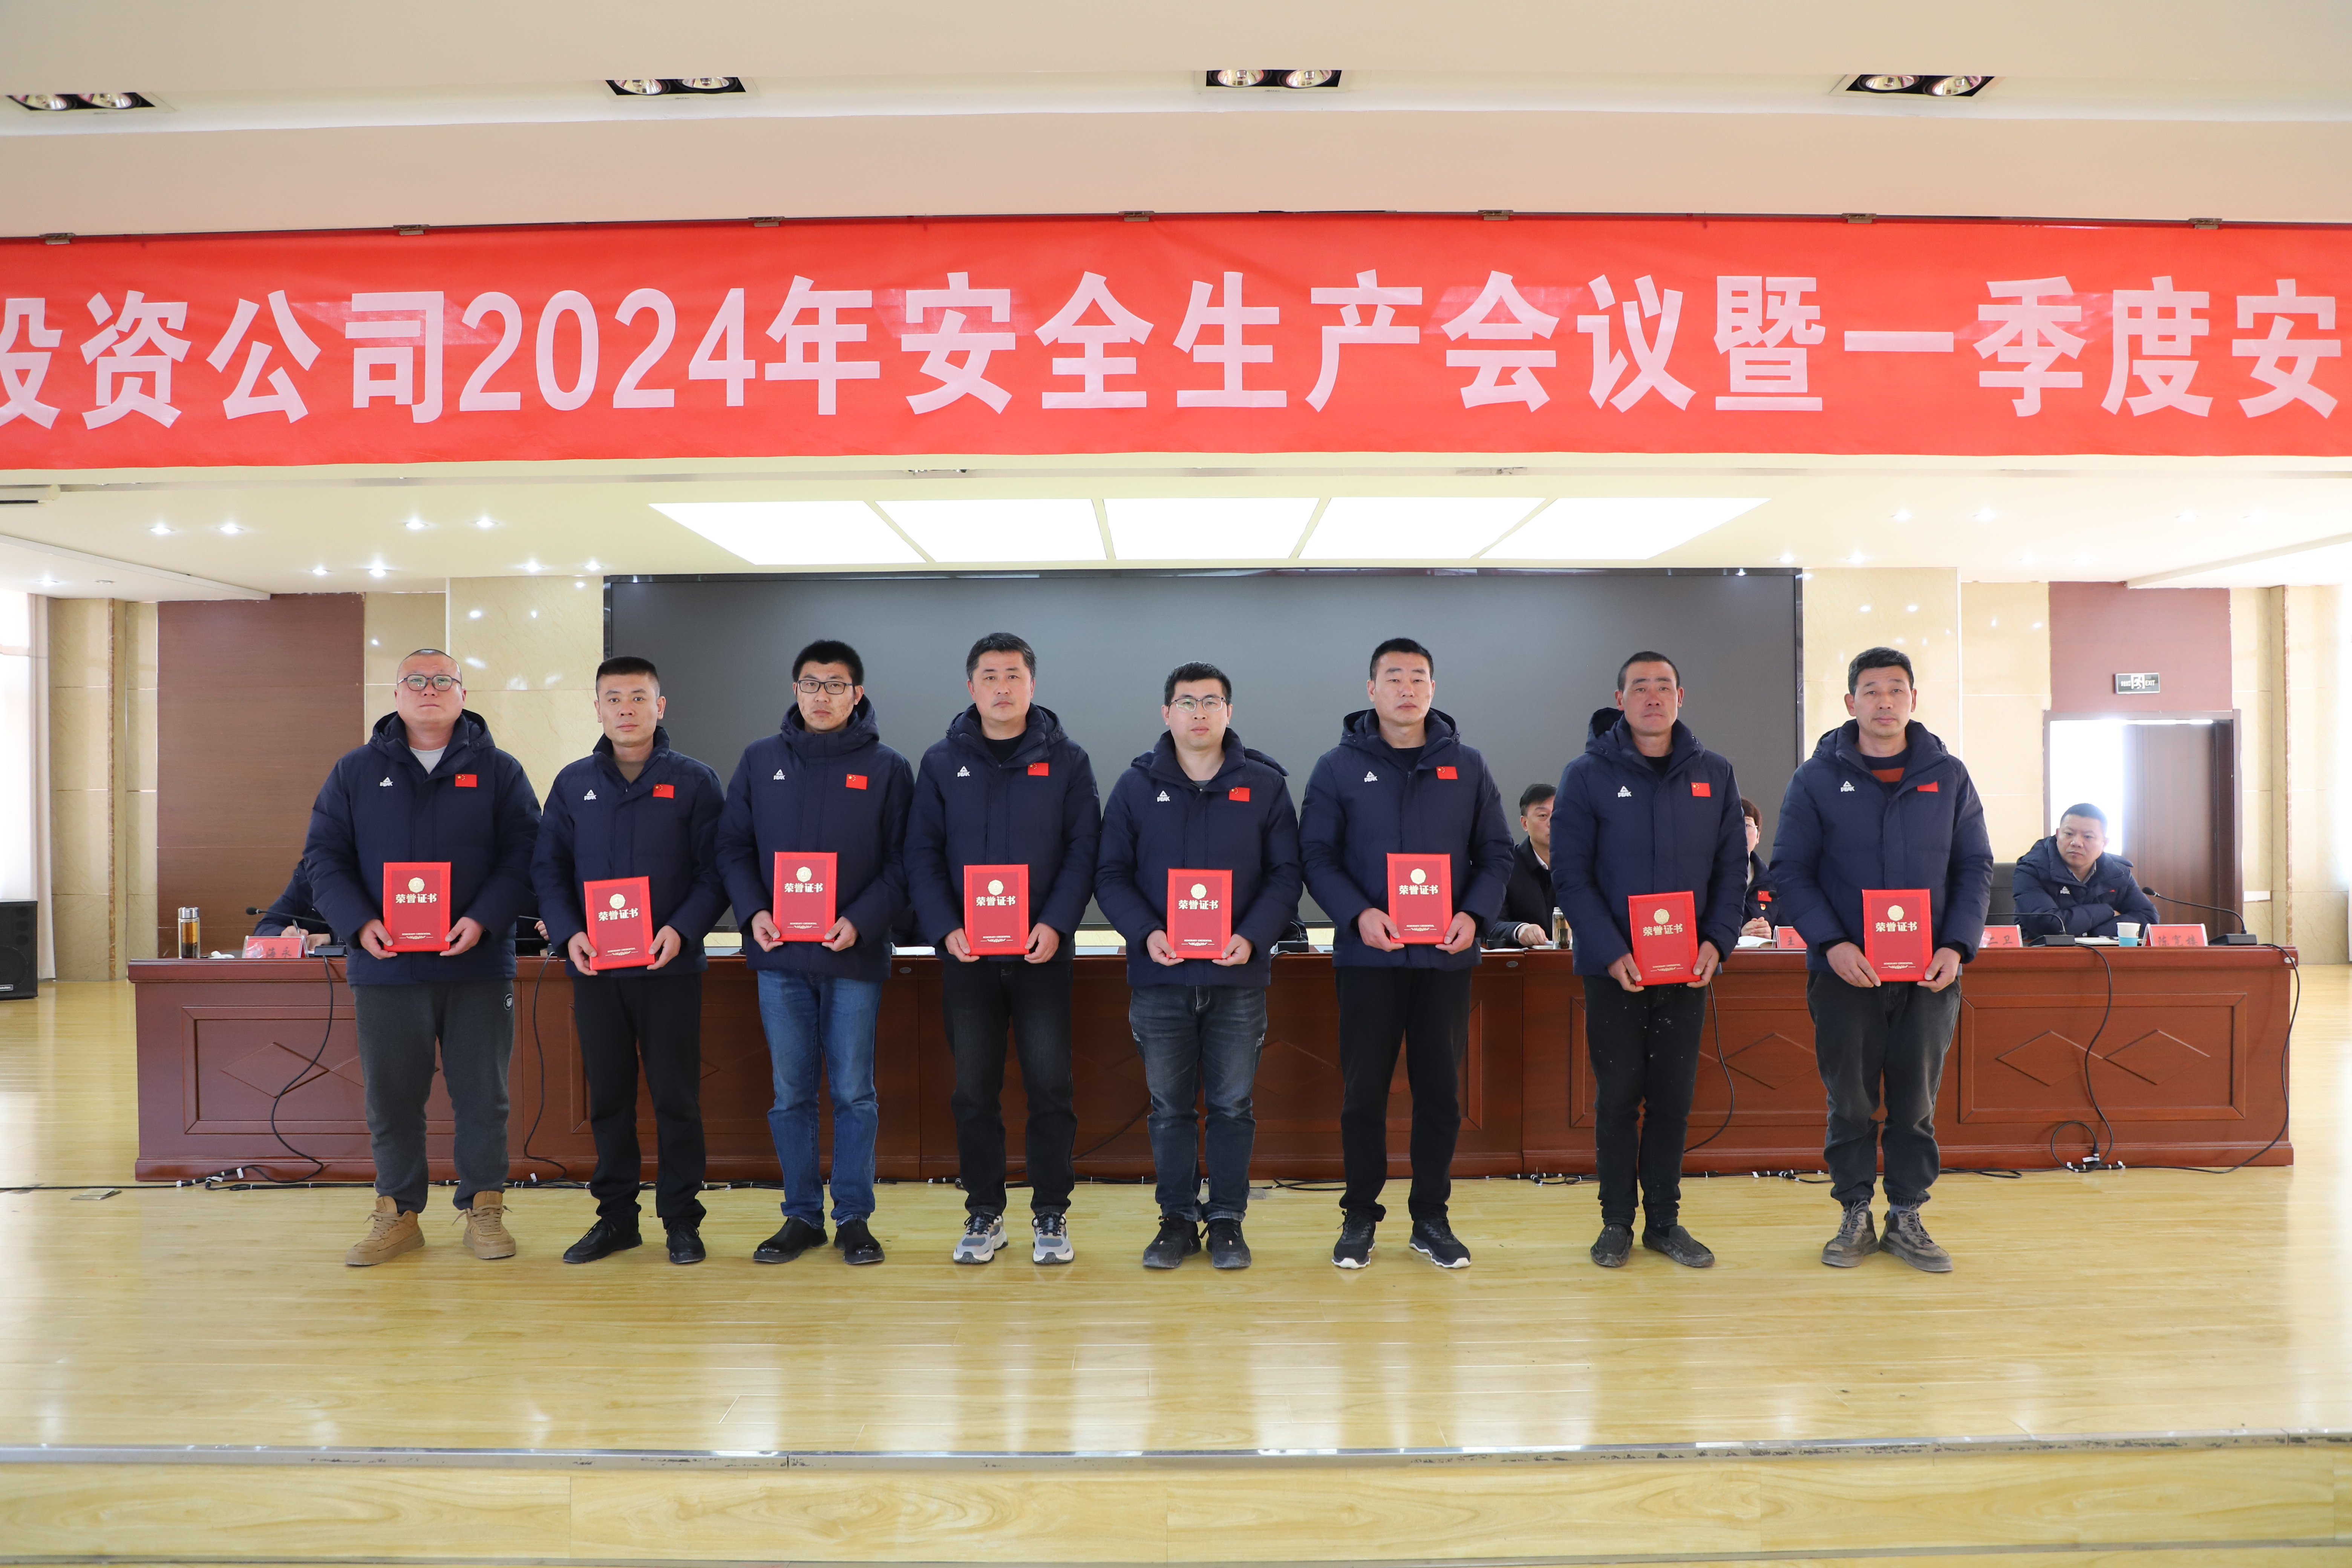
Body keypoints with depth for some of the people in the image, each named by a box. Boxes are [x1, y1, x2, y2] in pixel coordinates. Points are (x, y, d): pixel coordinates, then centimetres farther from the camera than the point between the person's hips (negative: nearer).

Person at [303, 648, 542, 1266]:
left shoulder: (499, 771, 5)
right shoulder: (355, 772, 9)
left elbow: (522, 855, -1)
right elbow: (325, 856, 6)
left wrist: (484, 920, -16)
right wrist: (359, 923, -10)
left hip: (478, 964, -1)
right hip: (384, 964, 1)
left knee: (483, 1095, 5)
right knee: (391, 1097, 8)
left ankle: (484, 1209, 18)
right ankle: (397, 1214, 22)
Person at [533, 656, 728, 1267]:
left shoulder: (694, 780, 1)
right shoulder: (574, 783, 9)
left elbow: (714, 871, -2)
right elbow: (548, 868, 8)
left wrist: (682, 929, -17)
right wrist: (568, 933, -8)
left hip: (670, 966, -2)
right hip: (594, 967, 3)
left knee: (676, 1097, 3)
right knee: (608, 1097, 10)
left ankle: (681, 1218, 15)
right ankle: (616, 1216, 22)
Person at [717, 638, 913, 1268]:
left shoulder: (887, 768, 1)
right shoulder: (760, 760, 8)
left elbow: (903, 863, -1)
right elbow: (734, 847, 9)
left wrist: (861, 921, -14)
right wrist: (753, 912, -7)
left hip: (855, 957, -2)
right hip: (780, 956, 2)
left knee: (854, 1092, 5)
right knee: (790, 1093, 8)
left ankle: (855, 1217, 16)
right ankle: (802, 1215, 20)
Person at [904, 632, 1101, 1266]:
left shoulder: (1065, 760, 3)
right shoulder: (942, 762, 6)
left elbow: (1084, 849, -1)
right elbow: (922, 855, 3)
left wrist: (1057, 924, -15)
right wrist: (945, 929, -11)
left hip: (1043, 952, -1)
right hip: (966, 954, 1)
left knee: (1050, 1087, 1)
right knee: (974, 1091, 7)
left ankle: (1051, 1215, 15)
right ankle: (984, 1213, 21)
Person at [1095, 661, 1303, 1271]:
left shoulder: (1265, 784, 3)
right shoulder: (1137, 785, 4)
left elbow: (1286, 873, 2)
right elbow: (1110, 873, 3)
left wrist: (1253, 936, -14)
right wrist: (1145, 933, -13)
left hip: (1239, 976, 0)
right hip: (1160, 975, 1)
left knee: (1232, 1105, 7)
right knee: (1170, 1106, 8)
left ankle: (1227, 1220, 19)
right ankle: (1178, 1219, 20)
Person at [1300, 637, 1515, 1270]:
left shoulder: (1466, 766, 8)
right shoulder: (1339, 767, 2)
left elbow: (1496, 853, 8)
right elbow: (1316, 856, -2)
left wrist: (1474, 914, -9)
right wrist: (1357, 914, -18)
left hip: (1446, 957, 2)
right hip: (1367, 956, -2)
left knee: (1440, 1091, 7)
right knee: (1364, 1091, 4)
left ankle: (1431, 1217, 20)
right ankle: (1360, 1215, 18)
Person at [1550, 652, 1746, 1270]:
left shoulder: (1715, 775, 6)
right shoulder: (1588, 774, -4)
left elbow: (1731, 869, 6)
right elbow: (1571, 875, -8)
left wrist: (1717, 942, -9)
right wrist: (1612, 953, -17)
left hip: (1689, 968, 3)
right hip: (1614, 968, -3)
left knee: (1673, 1098, 10)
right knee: (1617, 1096, 5)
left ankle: (1665, 1220, 22)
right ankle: (1617, 1222, 18)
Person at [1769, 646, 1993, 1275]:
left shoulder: (1948, 776, 5)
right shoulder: (1817, 779, -1)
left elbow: (1975, 867, 8)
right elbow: (1790, 871, -3)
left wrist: (1957, 946, -7)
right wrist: (1831, 943, -16)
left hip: (1929, 975, 2)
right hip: (1844, 973, -1)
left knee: (1917, 1103, 9)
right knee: (1850, 1102, 7)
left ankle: (1907, 1218, 23)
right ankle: (1855, 1218, 20)